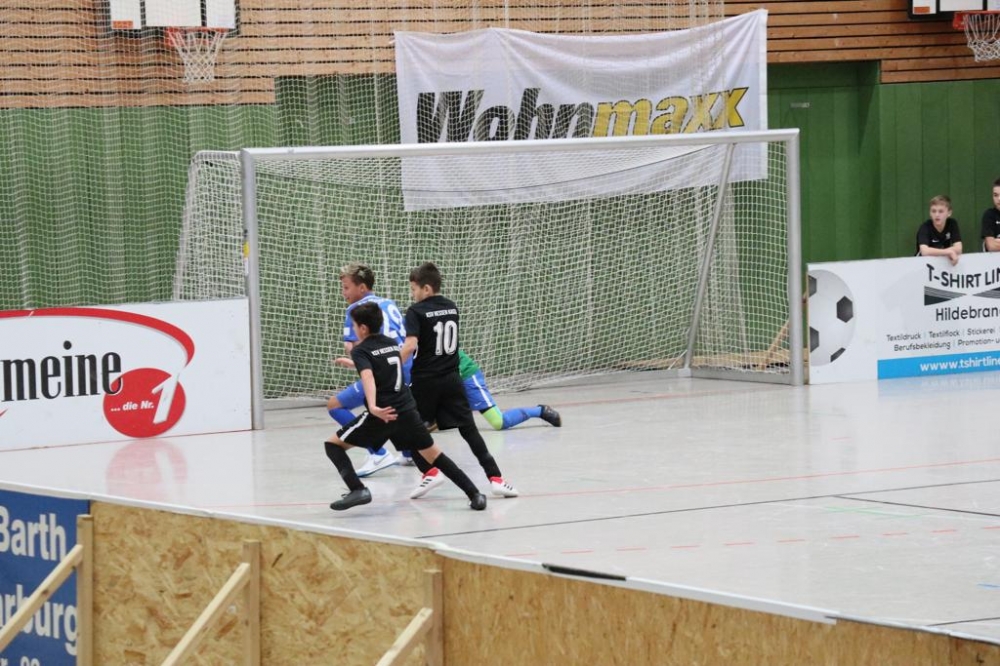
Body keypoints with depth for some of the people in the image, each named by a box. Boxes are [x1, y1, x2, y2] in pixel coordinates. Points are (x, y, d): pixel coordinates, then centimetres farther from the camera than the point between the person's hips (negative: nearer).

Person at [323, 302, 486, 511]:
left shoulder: (360, 351, -4)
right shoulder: (392, 343, 15)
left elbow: (368, 377, -24)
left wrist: (372, 407, -40)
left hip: (382, 413, -6)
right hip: (407, 411, 6)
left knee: (333, 444, 3)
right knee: (433, 454, 16)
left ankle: (357, 489, -16)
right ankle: (475, 494, 8)